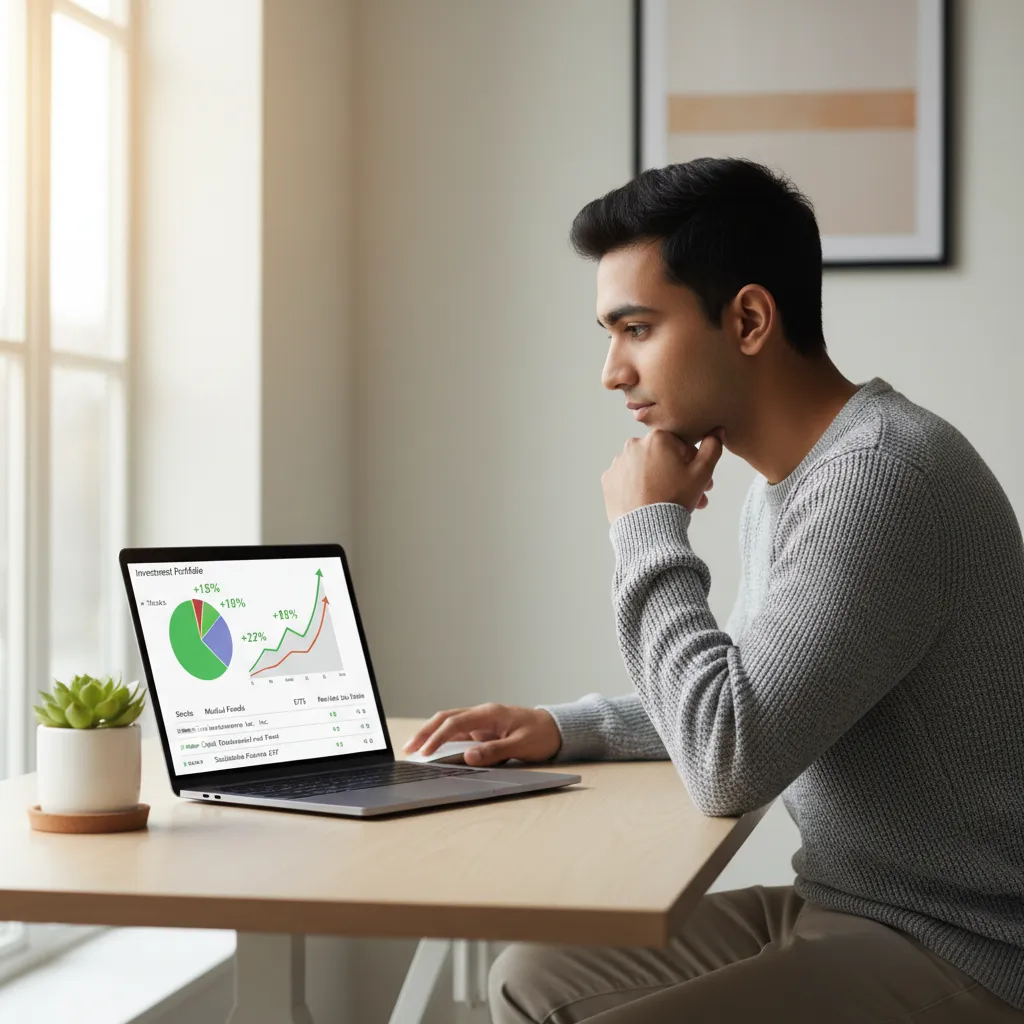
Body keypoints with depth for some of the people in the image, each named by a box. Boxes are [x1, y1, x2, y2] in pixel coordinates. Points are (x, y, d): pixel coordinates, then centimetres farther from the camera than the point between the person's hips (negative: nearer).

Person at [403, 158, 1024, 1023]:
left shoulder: (882, 474, -23)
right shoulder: (786, 485, 9)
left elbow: (729, 766, -27)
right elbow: (743, 706, 24)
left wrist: (650, 530, -14)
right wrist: (566, 729, 9)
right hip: (839, 909, 9)